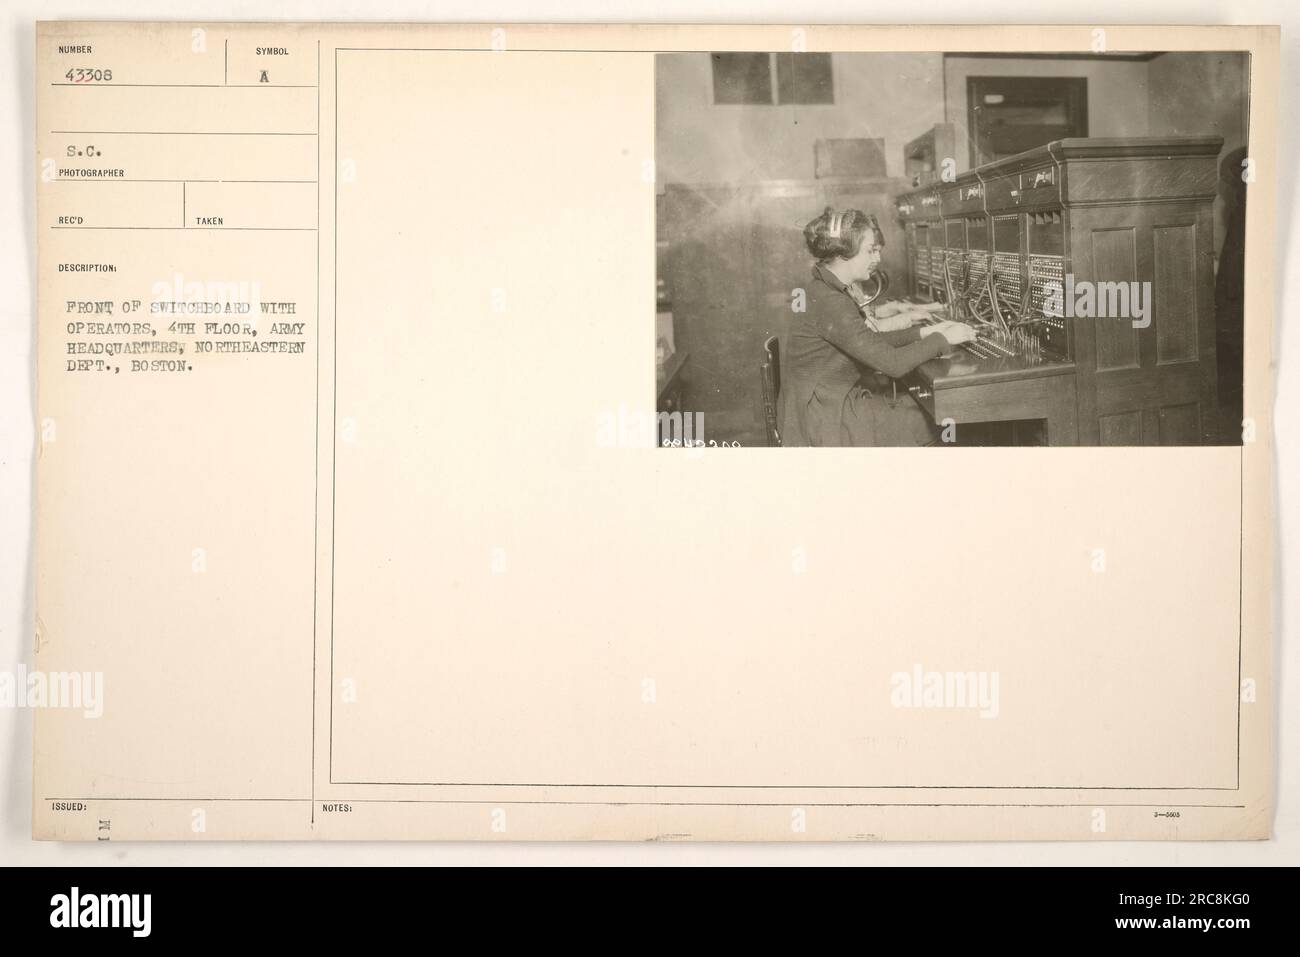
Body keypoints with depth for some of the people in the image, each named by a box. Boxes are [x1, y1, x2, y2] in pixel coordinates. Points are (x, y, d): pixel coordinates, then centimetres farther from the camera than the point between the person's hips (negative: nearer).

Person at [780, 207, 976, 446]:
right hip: (826, 423, -9)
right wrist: (944, 339, -11)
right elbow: (893, 363, -24)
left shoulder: (824, 290, 7)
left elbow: (872, 343, 13)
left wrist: (926, 332, 4)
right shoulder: (831, 303, -24)